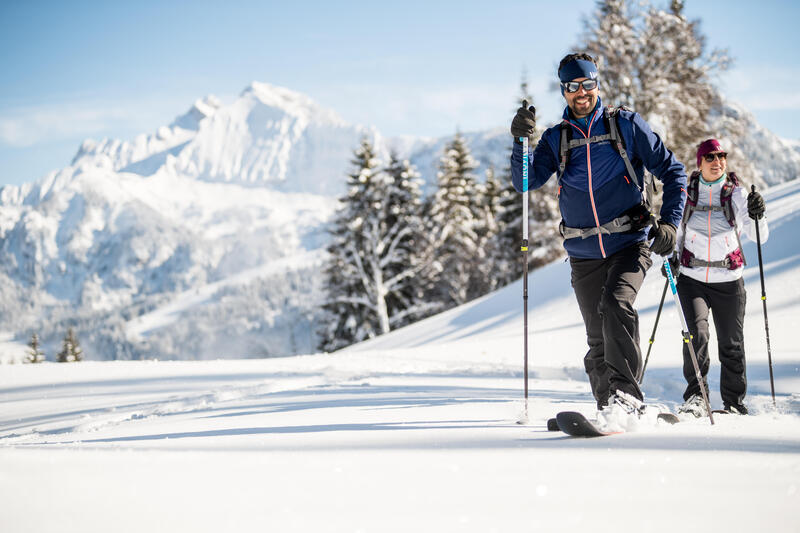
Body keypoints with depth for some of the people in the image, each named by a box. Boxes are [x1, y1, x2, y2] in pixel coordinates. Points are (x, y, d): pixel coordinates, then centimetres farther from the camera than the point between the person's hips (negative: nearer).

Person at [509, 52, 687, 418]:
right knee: (598, 340, 6)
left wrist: (669, 223, -6)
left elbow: (672, 172, 6)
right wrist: (520, 141, -19)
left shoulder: (626, 125, 3)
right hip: (584, 254, 3)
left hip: (629, 244, -3)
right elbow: (526, 181, -3)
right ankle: (608, 408, 17)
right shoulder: (556, 139, 10)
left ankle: (626, 395, -28)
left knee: (616, 305, -28)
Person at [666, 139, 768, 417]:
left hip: (728, 280, 0)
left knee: (731, 344, 4)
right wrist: (672, 257, 2)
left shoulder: (736, 193, 0)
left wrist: (757, 216, -27)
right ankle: (696, 398, -14)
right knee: (697, 333, -20)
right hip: (692, 278, 0)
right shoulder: (687, 192, 3)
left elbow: (759, 237, -7)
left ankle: (734, 402, 20)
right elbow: (676, 228, 19)